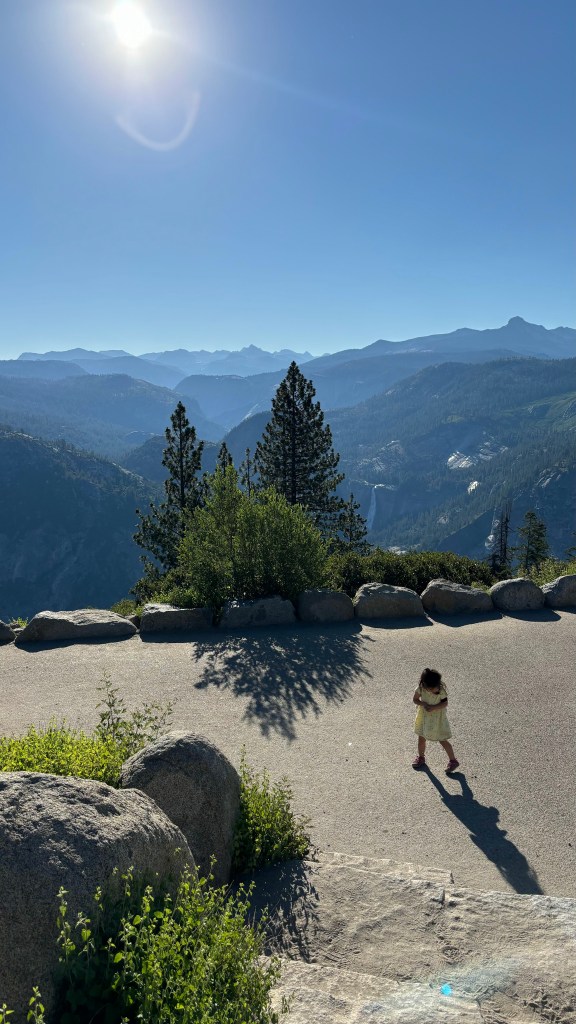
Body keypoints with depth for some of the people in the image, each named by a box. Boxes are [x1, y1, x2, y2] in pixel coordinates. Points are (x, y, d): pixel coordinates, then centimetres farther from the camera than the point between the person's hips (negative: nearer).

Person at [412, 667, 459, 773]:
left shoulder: (441, 690, -25)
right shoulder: (421, 688, -19)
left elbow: (445, 703, -15)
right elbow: (415, 699, -6)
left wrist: (434, 708, -28)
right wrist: (423, 704, -24)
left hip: (438, 717, -3)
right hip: (424, 716, 3)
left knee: (443, 740, 5)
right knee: (421, 738, 16)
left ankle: (453, 760, 23)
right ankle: (421, 758, 40)